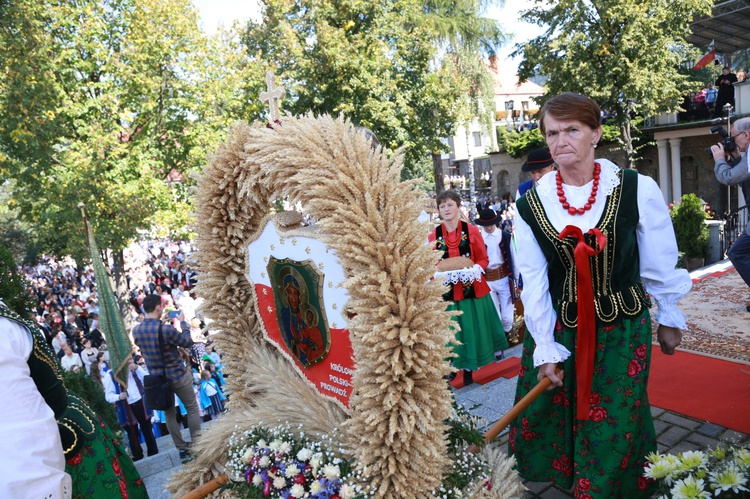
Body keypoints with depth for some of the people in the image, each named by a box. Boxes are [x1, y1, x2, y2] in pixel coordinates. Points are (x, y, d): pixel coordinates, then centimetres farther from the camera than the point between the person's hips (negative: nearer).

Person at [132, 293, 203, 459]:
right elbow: (188, 342, -11)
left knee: (169, 414, 16)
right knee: (192, 408, 11)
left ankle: (182, 449, 23)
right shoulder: (166, 329, -25)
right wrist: (183, 322, -1)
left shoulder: (136, 330, -6)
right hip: (178, 375, -5)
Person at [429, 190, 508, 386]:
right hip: (446, 290, 0)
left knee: (471, 328, 8)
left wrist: (474, 270, -17)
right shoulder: (433, 235, -1)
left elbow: (483, 259, 2)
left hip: (472, 288, 0)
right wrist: (440, 273, -17)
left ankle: (469, 369, 24)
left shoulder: (471, 230, -2)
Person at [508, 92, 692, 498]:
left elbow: (659, 264, 0)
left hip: (622, 328, -1)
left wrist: (669, 318, 9)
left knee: (613, 428, 10)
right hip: (557, 328, 2)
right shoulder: (531, 205, -7)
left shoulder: (637, 190, -11)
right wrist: (544, 348, -4)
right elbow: (533, 281, -5)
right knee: (545, 415, 15)